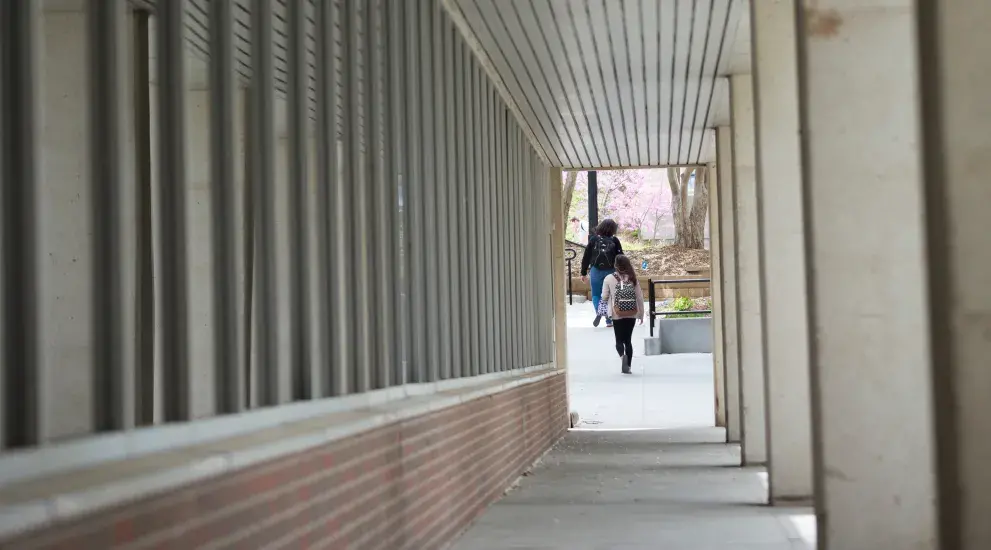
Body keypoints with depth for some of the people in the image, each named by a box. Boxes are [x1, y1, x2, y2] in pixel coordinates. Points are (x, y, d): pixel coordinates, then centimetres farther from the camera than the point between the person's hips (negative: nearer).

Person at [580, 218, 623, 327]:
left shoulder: (594, 239, 0)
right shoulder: (614, 240, -2)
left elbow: (586, 257, 1)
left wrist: (584, 273, 8)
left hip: (596, 271, 0)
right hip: (611, 272, 0)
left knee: (596, 294, 9)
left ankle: (598, 311, -19)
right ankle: (609, 320, 12)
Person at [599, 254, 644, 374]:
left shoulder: (609, 279, -6)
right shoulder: (632, 279, 0)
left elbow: (604, 298, -3)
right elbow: (640, 297, 2)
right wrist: (641, 314, 11)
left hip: (617, 314, -2)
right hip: (632, 314, 2)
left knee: (619, 339, 6)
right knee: (628, 340, 14)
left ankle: (622, 355, -24)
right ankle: (628, 366, 12)